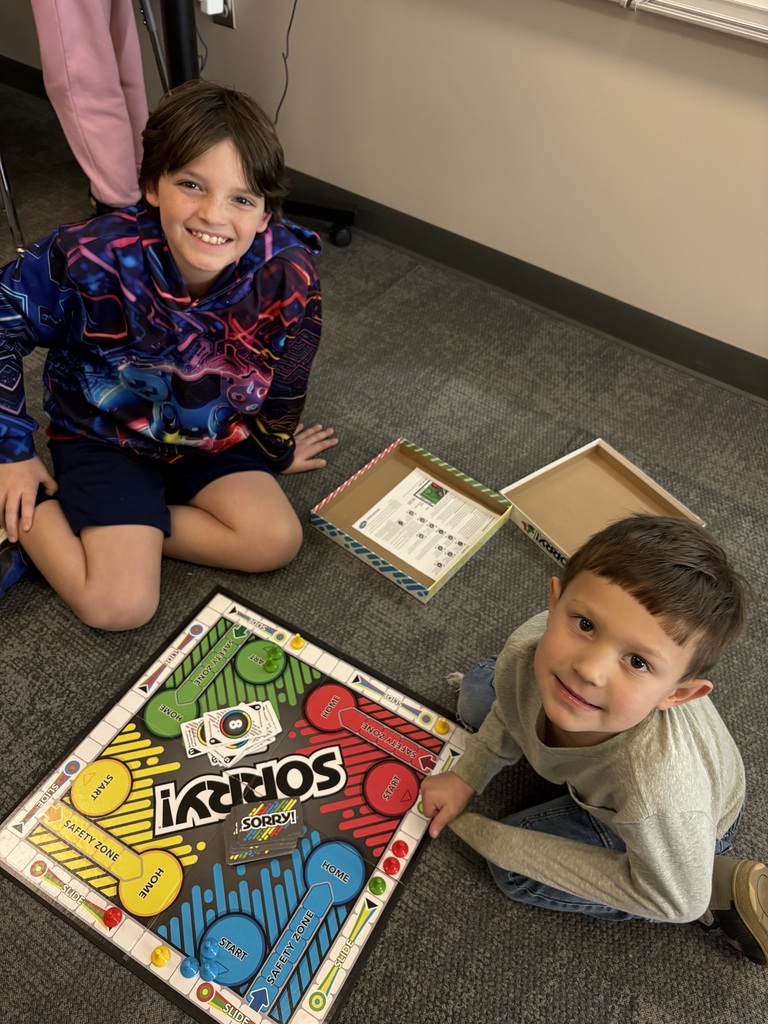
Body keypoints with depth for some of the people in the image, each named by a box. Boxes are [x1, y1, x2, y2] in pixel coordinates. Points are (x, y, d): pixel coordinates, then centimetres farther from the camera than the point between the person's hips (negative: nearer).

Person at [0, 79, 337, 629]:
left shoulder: (288, 270, -24)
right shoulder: (95, 256, -29)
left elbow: (285, 377, -5)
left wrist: (275, 449, 12)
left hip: (214, 438, 4)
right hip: (104, 437, -4)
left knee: (277, 541, -15)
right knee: (120, 605, -18)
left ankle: (99, 527, -3)